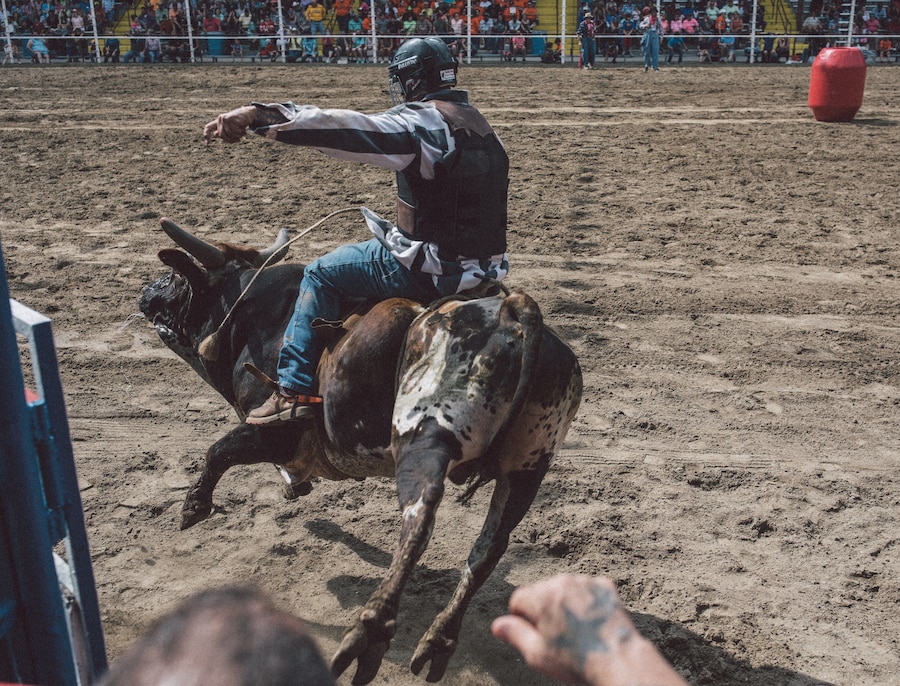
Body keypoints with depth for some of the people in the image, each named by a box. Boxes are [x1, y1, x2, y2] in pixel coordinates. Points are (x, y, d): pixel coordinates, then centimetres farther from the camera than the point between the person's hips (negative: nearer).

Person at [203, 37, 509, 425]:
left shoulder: (421, 121, -15)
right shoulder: (478, 124, 15)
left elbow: (345, 130, -29)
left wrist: (258, 116, -35)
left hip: (432, 268, -9)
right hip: (482, 265, 9)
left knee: (321, 274, 4)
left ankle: (294, 392, 4)